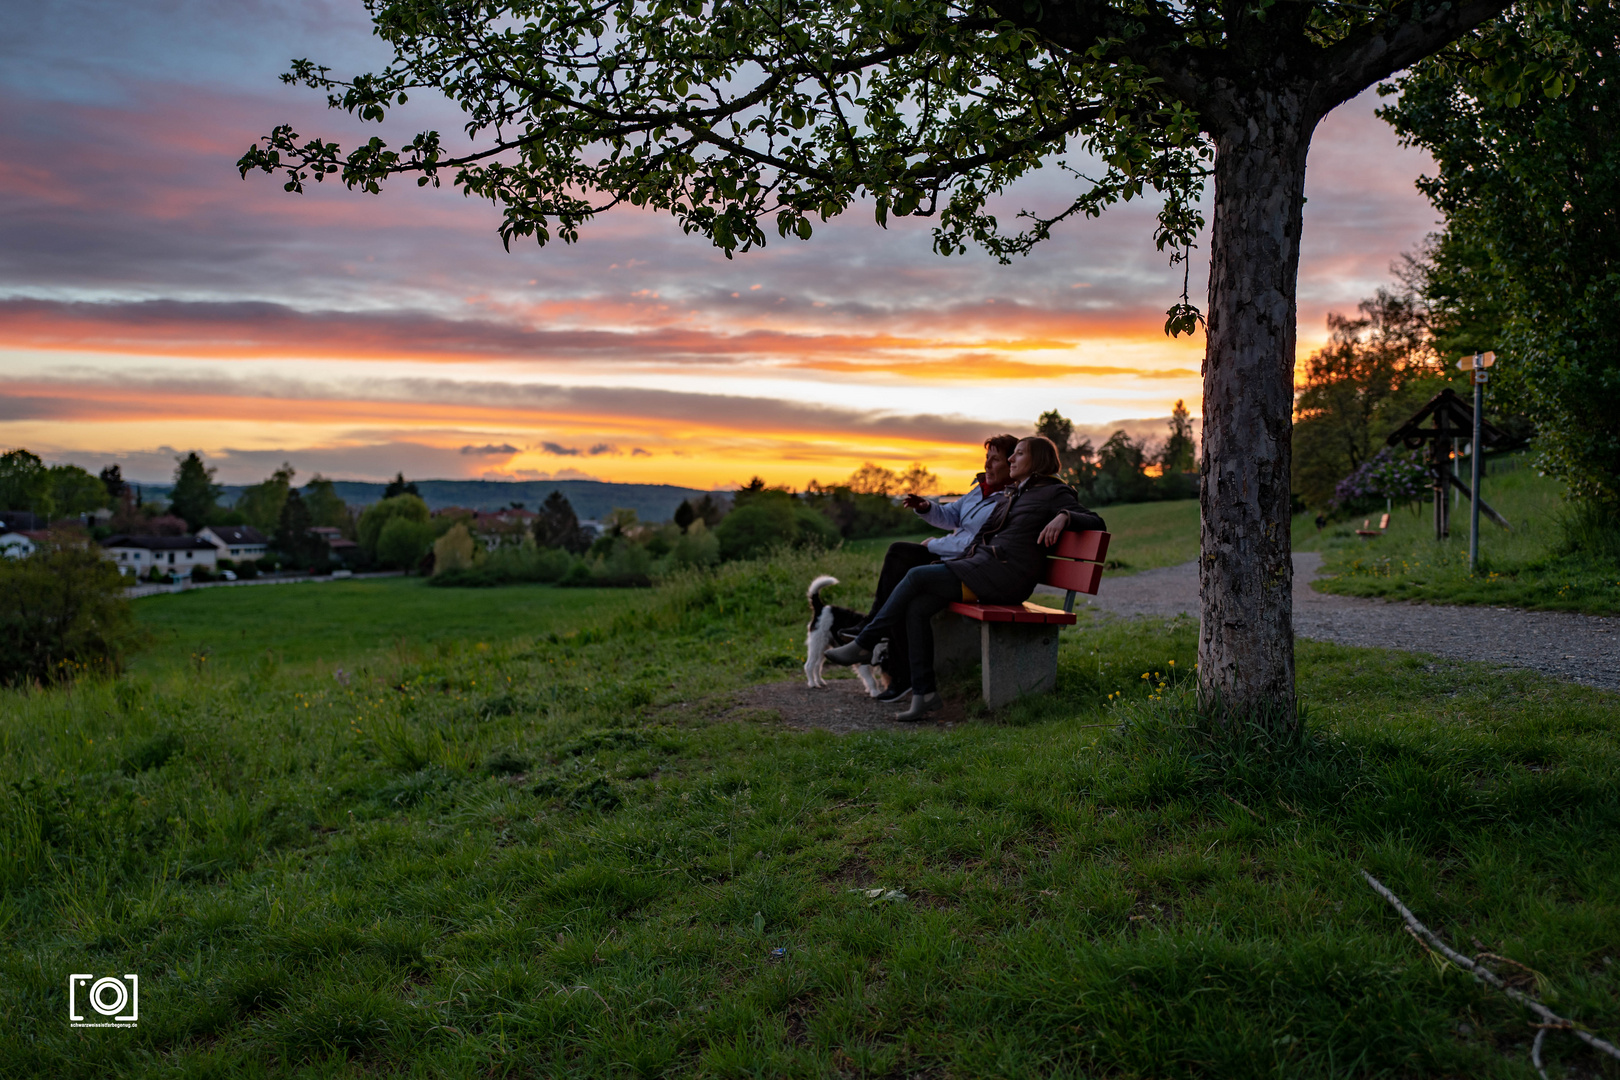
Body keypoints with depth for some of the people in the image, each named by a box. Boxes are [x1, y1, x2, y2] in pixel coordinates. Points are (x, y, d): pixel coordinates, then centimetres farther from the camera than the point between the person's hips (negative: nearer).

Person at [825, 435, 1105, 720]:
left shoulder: (1054, 493, 4)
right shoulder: (1012, 497, 29)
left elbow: (1095, 522, -3)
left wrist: (1064, 516, -22)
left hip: (1006, 574, -9)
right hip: (982, 565, 9)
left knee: (917, 576, -17)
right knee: (916, 607, -13)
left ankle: (864, 645, -7)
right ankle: (924, 693, -13)